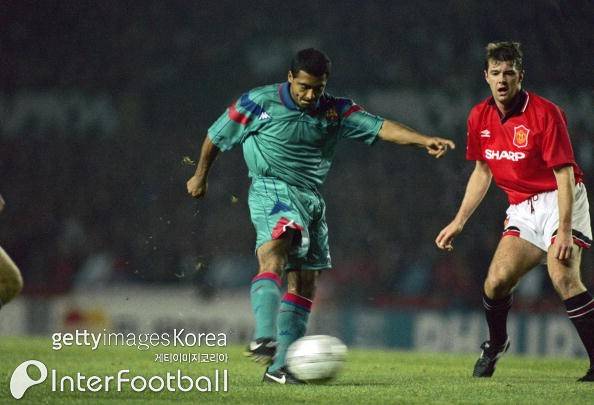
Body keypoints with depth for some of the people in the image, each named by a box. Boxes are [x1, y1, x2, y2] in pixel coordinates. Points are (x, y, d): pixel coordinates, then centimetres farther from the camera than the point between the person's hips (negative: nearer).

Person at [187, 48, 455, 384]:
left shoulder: (335, 111, 4)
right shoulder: (259, 103, -5)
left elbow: (380, 127, -8)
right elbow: (218, 135, 9)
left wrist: (424, 140, -23)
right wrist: (201, 176, 20)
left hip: (312, 198, 6)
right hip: (272, 190, -6)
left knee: (305, 281, 3)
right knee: (274, 252, -31)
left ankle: (280, 366, 8)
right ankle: (264, 338, -49)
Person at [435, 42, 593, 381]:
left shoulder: (545, 114, -17)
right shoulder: (480, 117, 2)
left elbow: (564, 175, -20)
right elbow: (483, 172, 17)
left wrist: (564, 230, -28)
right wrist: (458, 222, 14)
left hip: (559, 200, -6)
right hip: (522, 208, 6)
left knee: (563, 277, -26)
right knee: (496, 282, -7)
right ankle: (496, 344, 24)